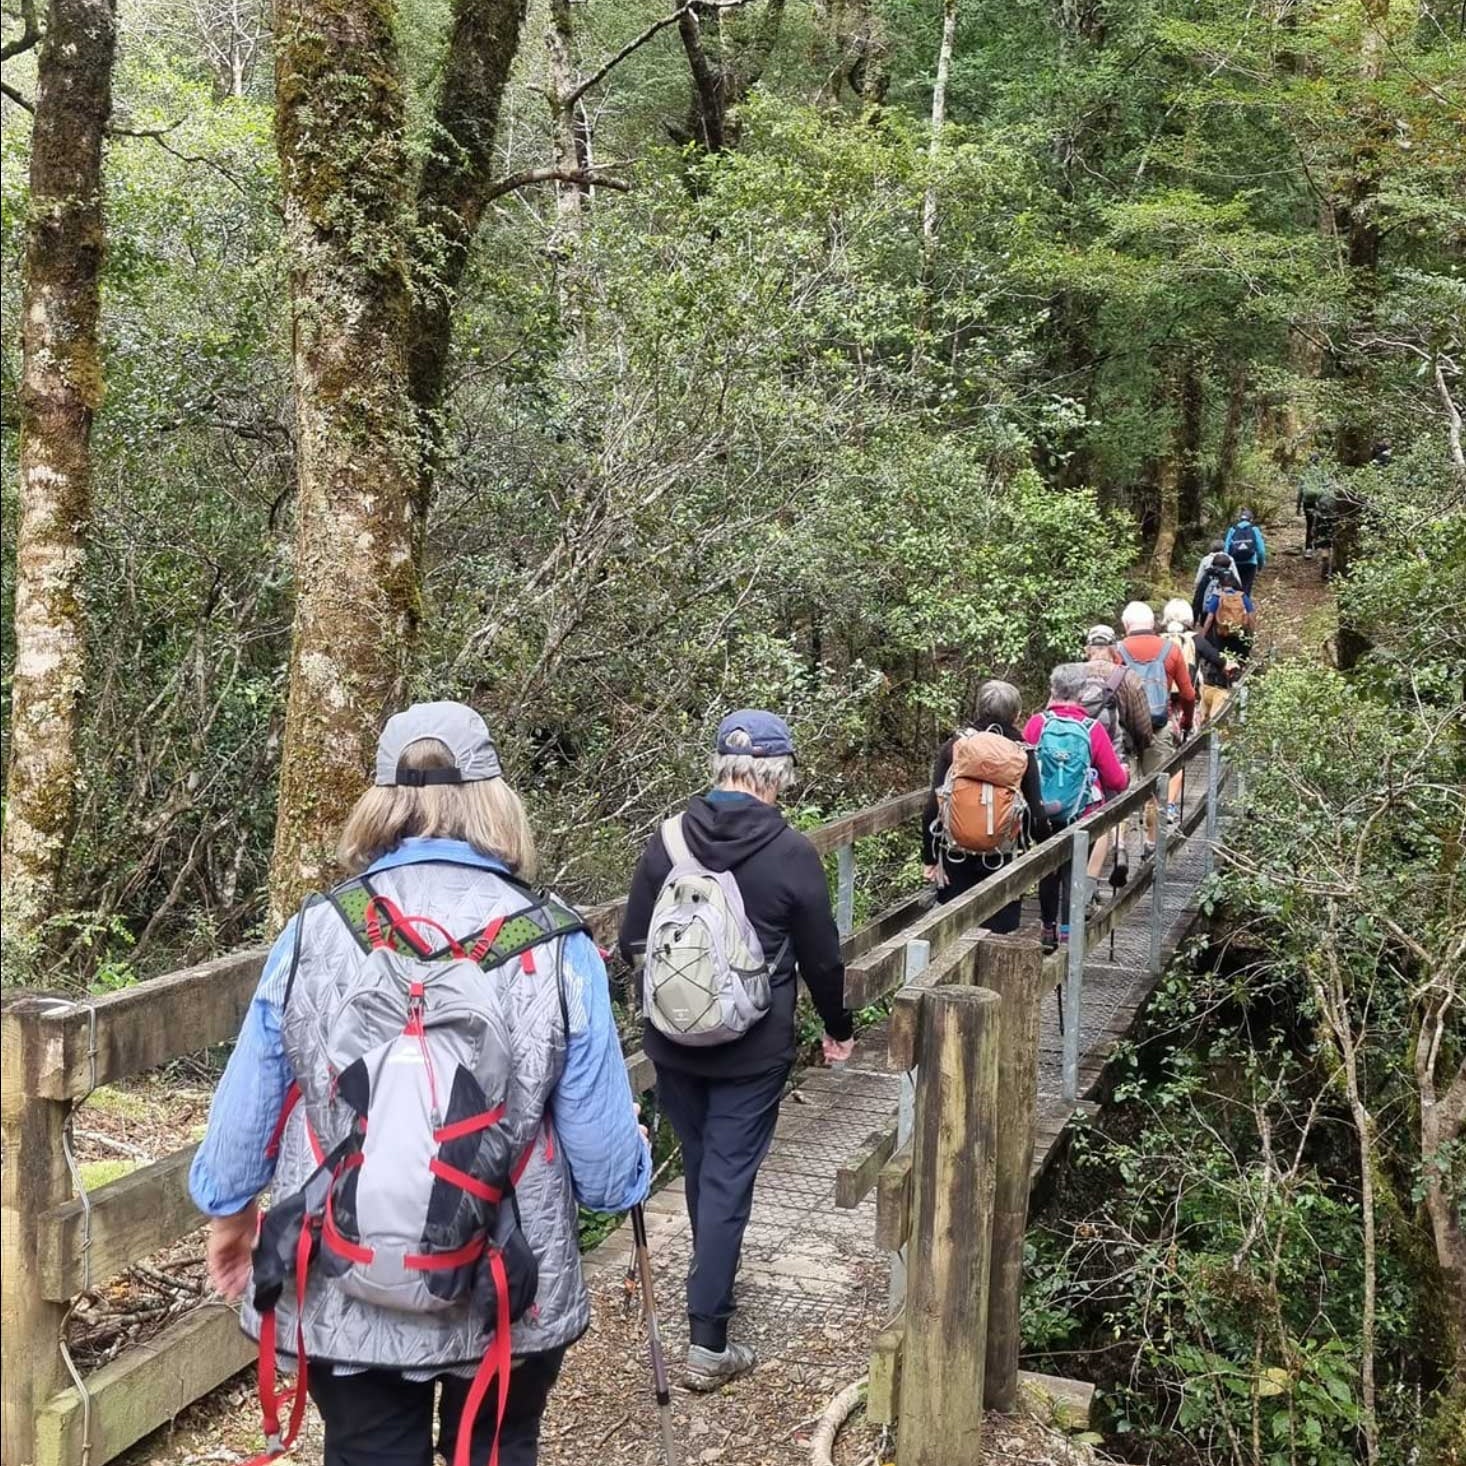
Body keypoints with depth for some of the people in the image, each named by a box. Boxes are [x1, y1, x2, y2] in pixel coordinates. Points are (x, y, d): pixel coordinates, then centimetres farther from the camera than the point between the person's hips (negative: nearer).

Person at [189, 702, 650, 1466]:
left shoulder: (314, 933, -10)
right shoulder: (557, 948, -14)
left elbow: (245, 1108, -1)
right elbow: (607, 1169, -11)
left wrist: (229, 1210, 19)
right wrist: (630, 1165, 13)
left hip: (342, 1302, 1)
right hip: (511, 1305, -1)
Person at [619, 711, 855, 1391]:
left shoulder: (667, 840, -5)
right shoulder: (791, 853, -13)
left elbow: (632, 941, 3)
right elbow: (821, 957, -4)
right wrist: (839, 1028, 13)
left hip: (673, 1042, 4)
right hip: (752, 1052, -4)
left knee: (699, 1167, 22)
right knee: (729, 1180, 1)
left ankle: (711, 1280, 43)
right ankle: (708, 1340, 2)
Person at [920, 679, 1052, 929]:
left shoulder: (952, 747, -1)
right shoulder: (1022, 753, -4)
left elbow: (933, 809, -4)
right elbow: (1036, 813, -3)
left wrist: (930, 858, 3)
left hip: (956, 859, 1)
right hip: (1003, 859, -1)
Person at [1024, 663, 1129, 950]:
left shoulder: (1037, 724, -11)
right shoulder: (1093, 730, -13)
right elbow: (1116, 781, -6)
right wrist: (1125, 774, 17)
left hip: (1043, 815, 2)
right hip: (1080, 817, -2)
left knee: (1048, 871, 18)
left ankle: (1048, 929, 30)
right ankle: (1067, 932, 9)